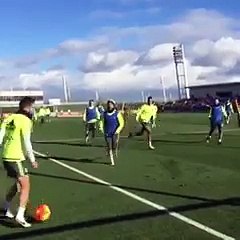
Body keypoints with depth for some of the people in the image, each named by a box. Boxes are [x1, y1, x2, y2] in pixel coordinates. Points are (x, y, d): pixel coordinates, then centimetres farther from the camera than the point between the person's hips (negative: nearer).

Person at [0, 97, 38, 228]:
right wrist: (32, 160, -7)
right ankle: (20, 216, -11)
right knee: (25, 187, -2)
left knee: (18, 183, 24)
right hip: (17, 158, -8)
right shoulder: (25, 120, -11)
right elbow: (26, 142, -15)